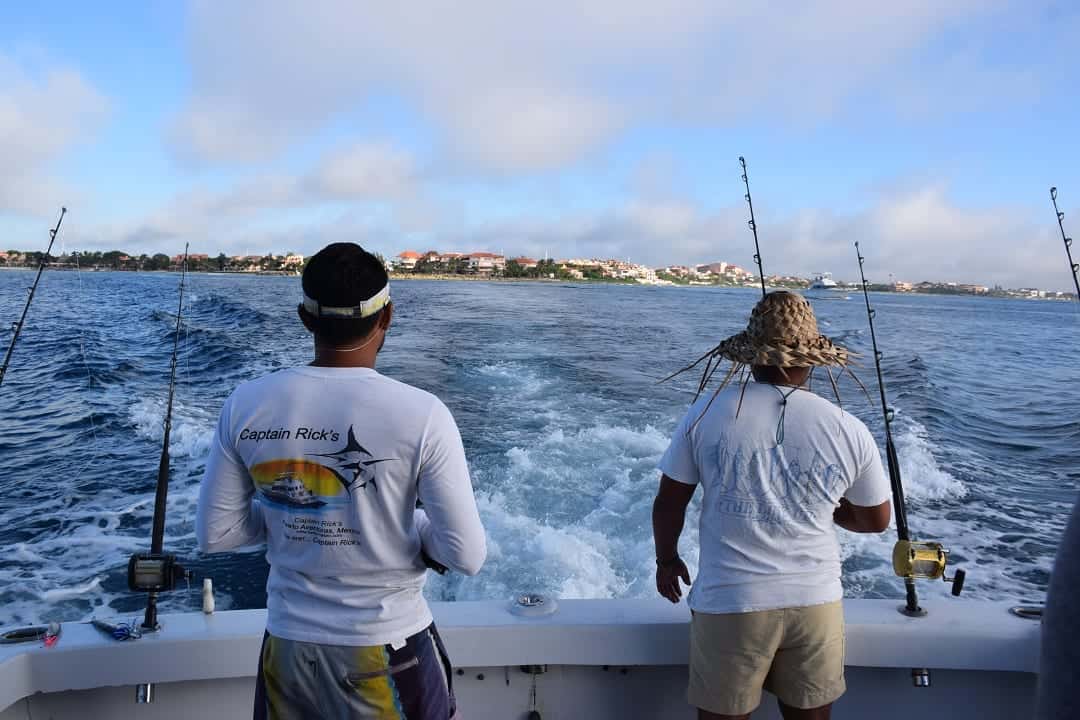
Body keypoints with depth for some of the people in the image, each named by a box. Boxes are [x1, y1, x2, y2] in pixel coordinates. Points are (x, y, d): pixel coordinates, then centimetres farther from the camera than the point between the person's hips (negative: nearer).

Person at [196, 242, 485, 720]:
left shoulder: (246, 405, -11)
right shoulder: (421, 414, -22)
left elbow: (214, 535, -1)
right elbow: (466, 556, -17)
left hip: (287, 644, 3)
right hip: (386, 649, -2)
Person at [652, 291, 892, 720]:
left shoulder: (708, 412, -9)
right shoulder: (849, 430, -6)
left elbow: (669, 503, -2)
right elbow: (875, 521, 8)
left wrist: (666, 560, 15)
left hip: (729, 604, -1)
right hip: (817, 604, 2)